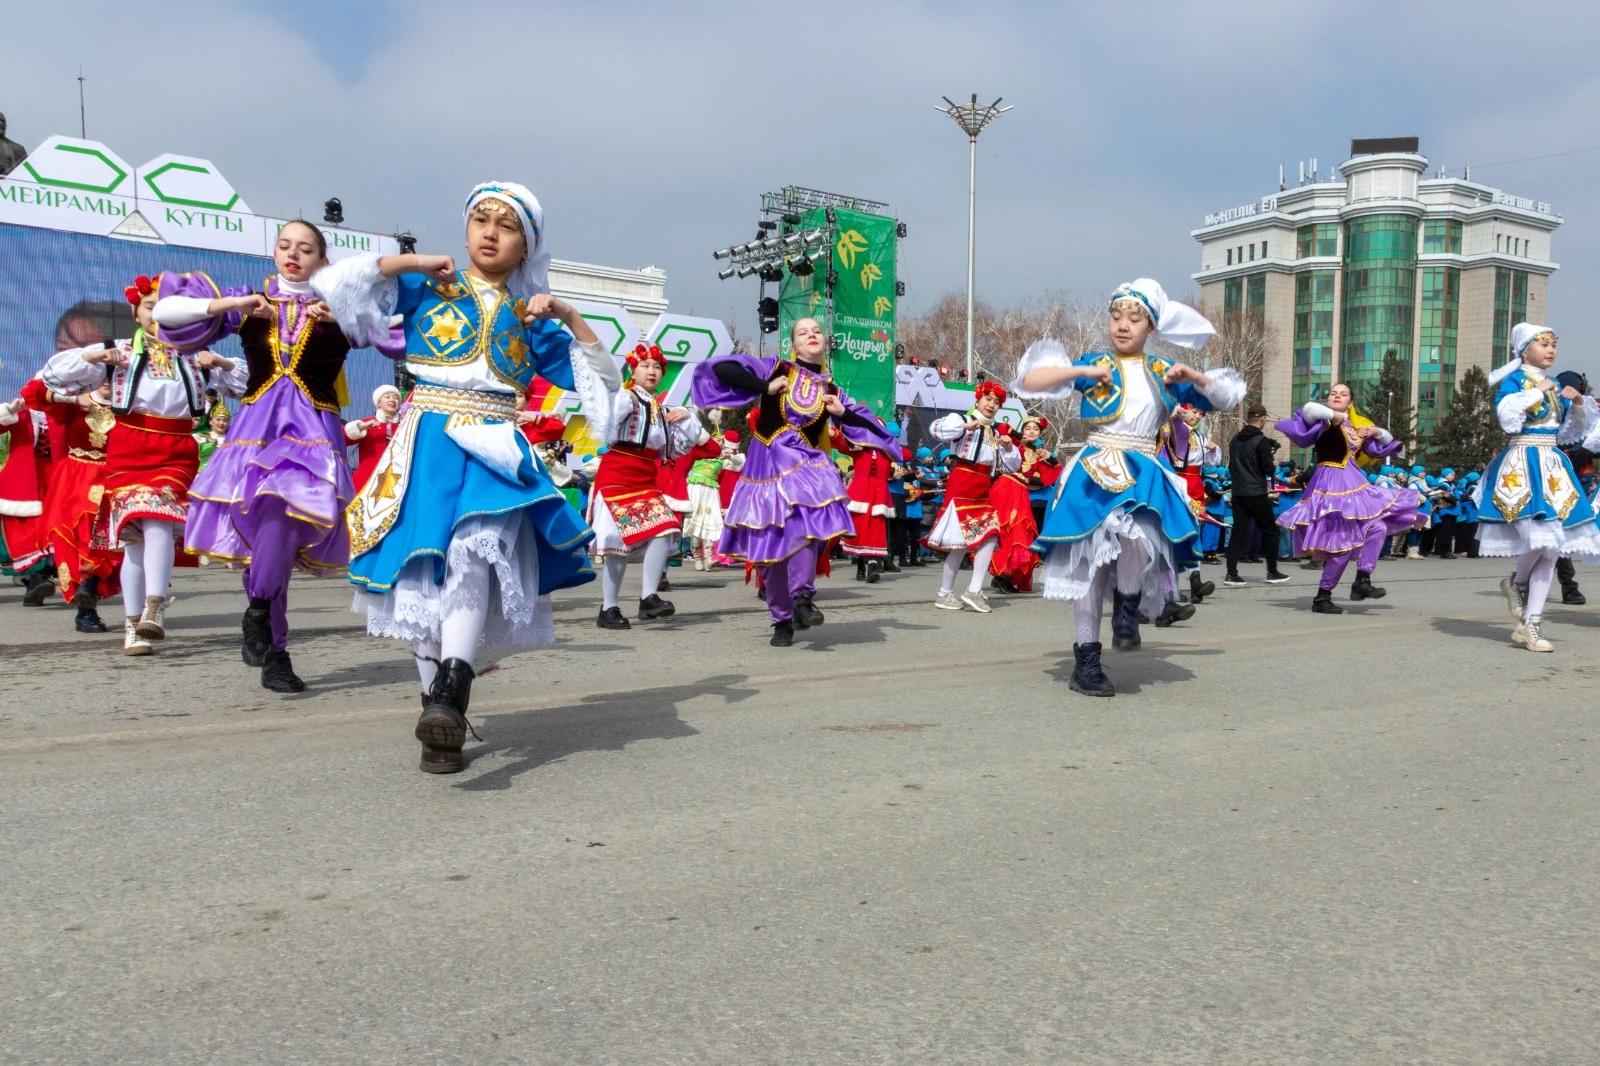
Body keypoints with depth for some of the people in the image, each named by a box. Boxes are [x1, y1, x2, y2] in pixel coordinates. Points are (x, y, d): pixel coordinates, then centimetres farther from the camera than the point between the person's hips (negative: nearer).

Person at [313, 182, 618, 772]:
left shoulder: (531, 319, 17)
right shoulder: (424, 286, 13)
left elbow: (602, 379, 17)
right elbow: (335, 285, 4)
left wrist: (569, 316, 6)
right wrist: (411, 262, 3)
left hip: (494, 450, 0)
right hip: (426, 445, 0)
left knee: (474, 556, -26)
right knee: (424, 572, -5)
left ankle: (451, 697, -37)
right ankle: (442, 721, 5)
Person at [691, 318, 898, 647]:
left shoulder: (831, 390, 10)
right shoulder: (775, 368, 3)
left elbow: (872, 428, 13)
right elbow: (720, 368, -8)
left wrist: (843, 413, -4)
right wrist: (765, 386, -13)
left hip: (804, 465, 1)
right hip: (766, 466, -1)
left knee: (806, 526, -29)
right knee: (770, 544, 2)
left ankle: (801, 598, -26)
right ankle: (782, 620, 14)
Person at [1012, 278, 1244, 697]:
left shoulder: (1164, 373, 12)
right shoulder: (1093, 364, 6)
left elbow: (1225, 397, 18)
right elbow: (1029, 381, -4)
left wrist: (1193, 377, 0)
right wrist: (1084, 371, -11)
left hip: (1143, 474, 1)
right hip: (1095, 474, -1)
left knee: (1136, 536, -30)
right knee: (1093, 564, -3)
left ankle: (1127, 606, -1)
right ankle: (1086, 661, 7)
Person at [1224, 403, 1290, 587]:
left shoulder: (1235, 440, 9)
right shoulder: (1262, 441, -12)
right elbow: (1269, 468, -13)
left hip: (1238, 492, 6)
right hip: (1257, 493, -6)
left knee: (1238, 531, 5)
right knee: (1270, 530, 7)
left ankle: (1231, 574, -2)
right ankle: (1272, 573, 11)